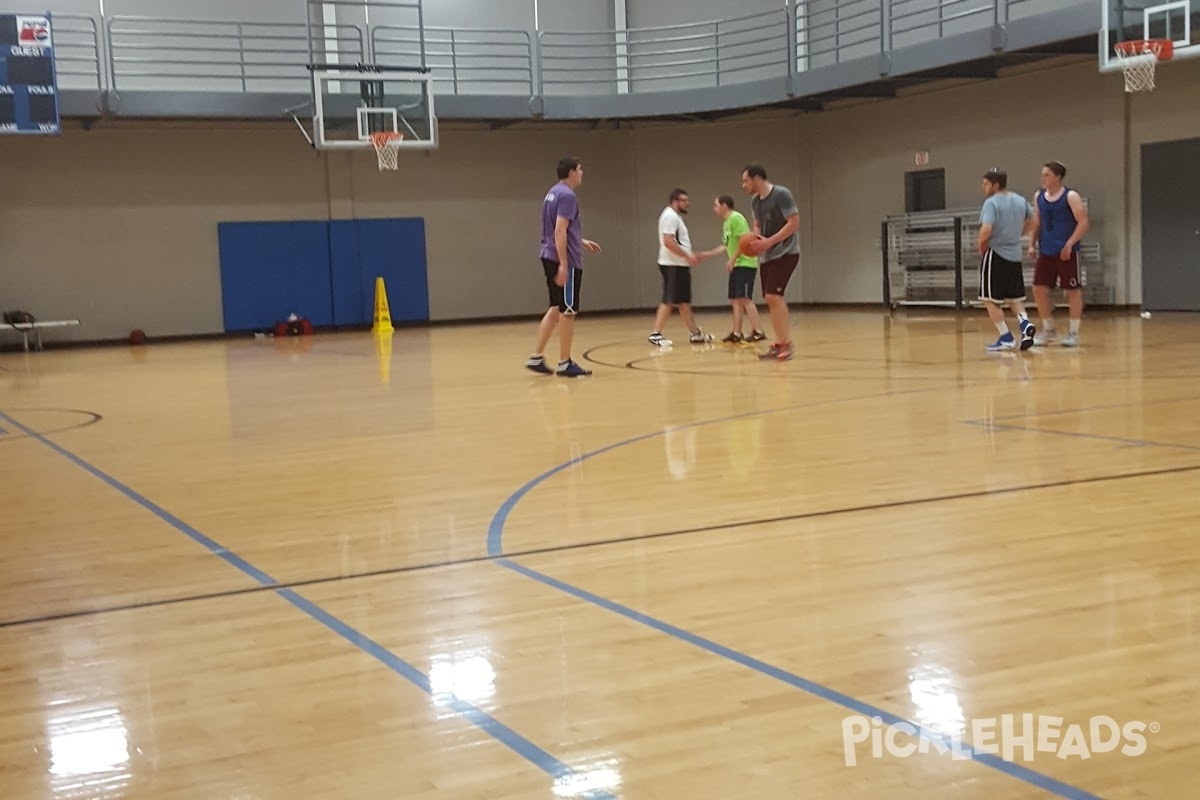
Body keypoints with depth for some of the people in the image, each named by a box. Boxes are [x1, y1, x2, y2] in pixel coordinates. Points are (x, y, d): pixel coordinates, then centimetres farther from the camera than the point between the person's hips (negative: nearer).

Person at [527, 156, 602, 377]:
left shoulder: (553, 193, 16)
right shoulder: (567, 195, -14)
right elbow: (559, 231, -22)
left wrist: (581, 242, 32)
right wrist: (563, 265, -25)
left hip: (550, 258, 10)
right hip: (565, 261, -10)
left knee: (556, 309, 15)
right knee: (567, 312, -2)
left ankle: (536, 357, 14)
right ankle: (565, 364, 3)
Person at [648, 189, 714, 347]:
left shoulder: (676, 216, 18)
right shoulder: (670, 216, -14)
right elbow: (668, 242, -24)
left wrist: (690, 256, 16)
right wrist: (687, 256, -21)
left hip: (680, 265, 10)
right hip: (673, 265, -10)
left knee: (683, 301, 12)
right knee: (669, 301, -9)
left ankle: (696, 333, 17)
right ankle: (656, 334, -7)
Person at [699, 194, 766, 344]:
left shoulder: (736, 218, -12)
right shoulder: (726, 222, 17)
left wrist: (732, 260, -19)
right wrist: (708, 254, 22)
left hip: (745, 264, -10)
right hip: (737, 265, 10)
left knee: (744, 298, -14)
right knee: (735, 300, 8)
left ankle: (758, 332, -13)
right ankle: (736, 334, 10)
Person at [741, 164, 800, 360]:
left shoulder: (782, 194, -15)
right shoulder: (755, 200, 9)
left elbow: (794, 222, -19)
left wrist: (769, 241, -23)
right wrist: (756, 239, -1)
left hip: (785, 253, -8)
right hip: (767, 255, 8)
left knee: (773, 295, -18)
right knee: (771, 299, 7)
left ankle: (787, 343, -13)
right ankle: (779, 344, 14)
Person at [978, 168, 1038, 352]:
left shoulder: (991, 203, -15)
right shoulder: (1021, 201, 8)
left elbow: (986, 230, -25)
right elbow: (1032, 222, 20)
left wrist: (981, 246, -7)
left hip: (995, 255, -7)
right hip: (1015, 256, 7)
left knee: (991, 299, 5)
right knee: (1015, 297, 17)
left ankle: (1006, 338, 2)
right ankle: (1025, 323, -8)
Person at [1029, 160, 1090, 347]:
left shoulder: (1071, 196, -9)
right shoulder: (1039, 197, 8)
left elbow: (1084, 222, -13)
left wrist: (1069, 244, -20)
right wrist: (1032, 244, 6)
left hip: (1066, 252, -6)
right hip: (1046, 252, 6)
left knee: (1072, 290, 2)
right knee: (1039, 289, 2)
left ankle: (1073, 332, 10)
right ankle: (1048, 330, 16)